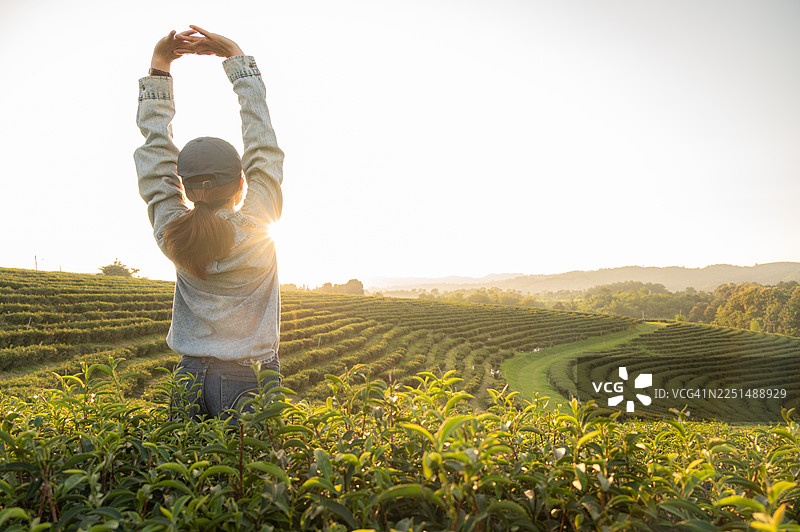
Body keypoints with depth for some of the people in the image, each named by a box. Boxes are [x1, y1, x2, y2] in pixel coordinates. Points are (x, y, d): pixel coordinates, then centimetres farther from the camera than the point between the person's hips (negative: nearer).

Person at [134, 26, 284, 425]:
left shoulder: (171, 232, -5)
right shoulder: (257, 226, -12)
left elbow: (155, 146, 3)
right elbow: (262, 138, -5)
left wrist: (159, 69, 8)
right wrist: (236, 57, 2)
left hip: (190, 377, 4)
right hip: (249, 378, -3)